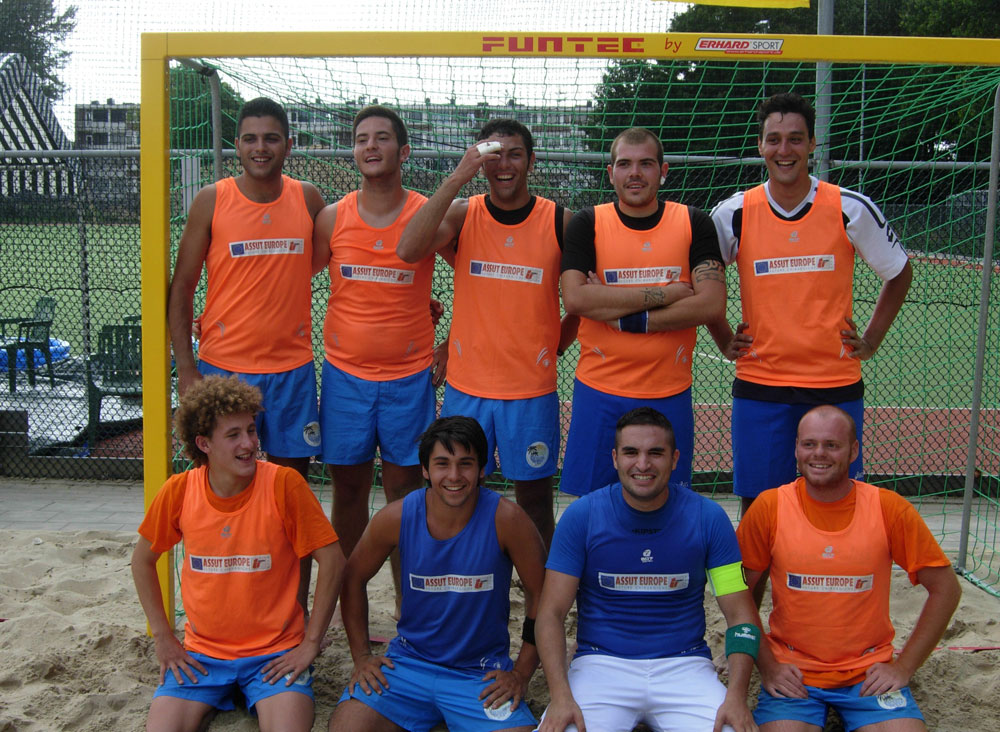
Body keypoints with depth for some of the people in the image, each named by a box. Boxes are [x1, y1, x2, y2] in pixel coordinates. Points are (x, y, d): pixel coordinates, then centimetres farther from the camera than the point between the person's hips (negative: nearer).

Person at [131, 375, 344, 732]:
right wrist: (163, 637, 6)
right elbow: (143, 559, 11)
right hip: (201, 654, 2)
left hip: (276, 653, -2)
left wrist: (311, 643, -8)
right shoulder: (179, 491, -6)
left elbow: (332, 560, -8)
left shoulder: (283, 484, -14)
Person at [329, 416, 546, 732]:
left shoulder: (505, 519, -15)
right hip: (410, 661, 2)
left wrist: (521, 673, -5)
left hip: (482, 672, -1)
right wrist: (361, 655, 5)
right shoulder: (396, 518, -9)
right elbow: (353, 578, 8)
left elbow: (542, 593, -5)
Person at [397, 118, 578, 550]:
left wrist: (554, 347, 1)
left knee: (534, 496, 11)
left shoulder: (560, 222, -2)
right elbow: (408, 251, -21)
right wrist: (457, 178, -24)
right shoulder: (462, 215, -1)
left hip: (533, 388, 0)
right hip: (466, 385, 1)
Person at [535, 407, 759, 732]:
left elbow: (740, 614, 0)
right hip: (601, 663, -1)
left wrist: (736, 696, -15)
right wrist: (561, 696, -18)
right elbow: (551, 612, -4)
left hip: (683, 665, 1)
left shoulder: (708, 518, -2)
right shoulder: (581, 516, -4)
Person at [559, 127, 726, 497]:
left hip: (669, 395, 1)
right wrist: (663, 293, -14)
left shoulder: (693, 223, 3)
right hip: (599, 390, 0)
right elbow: (574, 297, -14)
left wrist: (629, 319, -14)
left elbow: (712, 304, -9)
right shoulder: (588, 224, 1)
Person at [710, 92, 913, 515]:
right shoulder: (733, 215, -1)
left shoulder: (850, 209, -2)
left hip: (836, 385, 0)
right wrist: (725, 342, 7)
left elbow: (899, 274, 12)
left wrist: (871, 340, 5)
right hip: (759, 385, 0)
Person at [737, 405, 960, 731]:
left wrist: (904, 667, -2)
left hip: (869, 673, 1)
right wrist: (766, 665, -5)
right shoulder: (770, 507, -7)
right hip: (792, 672, 0)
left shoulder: (889, 508, -7)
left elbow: (945, 589, 2)